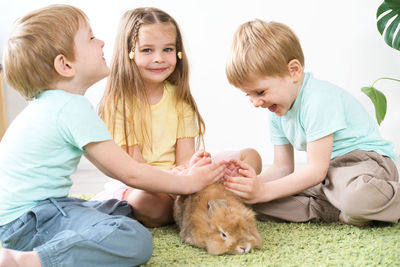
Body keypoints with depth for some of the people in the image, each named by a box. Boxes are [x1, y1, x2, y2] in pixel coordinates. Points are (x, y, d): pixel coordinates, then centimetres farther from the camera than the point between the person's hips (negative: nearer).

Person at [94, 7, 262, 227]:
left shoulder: (179, 97, 8)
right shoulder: (118, 102, -8)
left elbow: (185, 154, -1)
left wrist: (188, 169, -27)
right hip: (137, 185, -4)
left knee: (250, 157, -7)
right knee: (148, 197, -41)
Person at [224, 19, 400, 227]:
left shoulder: (319, 100, -23)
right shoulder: (277, 111, 6)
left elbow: (316, 170, -23)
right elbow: (282, 167, 6)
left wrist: (265, 191, -25)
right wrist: (256, 182, -16)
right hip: (328, 173, 9)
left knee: (359, 195, -46)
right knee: (252, 199, -9)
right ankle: (334, 211, -16)